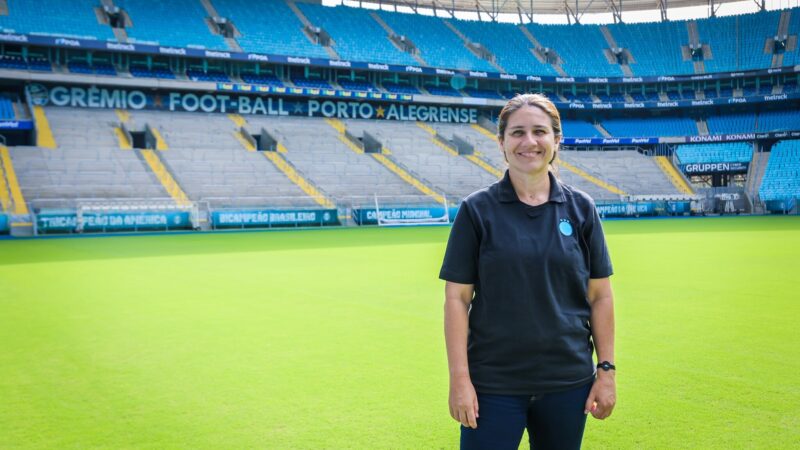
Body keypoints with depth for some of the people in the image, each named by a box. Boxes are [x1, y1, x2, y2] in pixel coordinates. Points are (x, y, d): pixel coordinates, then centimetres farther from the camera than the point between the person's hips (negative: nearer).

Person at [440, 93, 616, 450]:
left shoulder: (580, 208, 2)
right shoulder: (477, 210, -4)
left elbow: (600, 296, 5)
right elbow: (457, 298, -5)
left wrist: (606, 369, 2)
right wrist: (459, 378, -9)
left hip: (567, 381, 2)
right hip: (493, 384, -2)